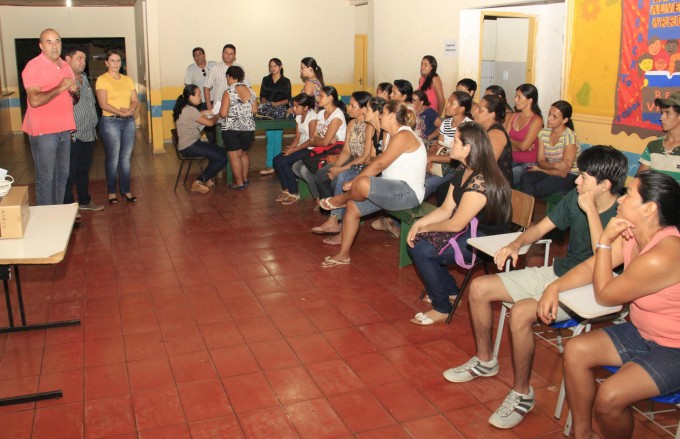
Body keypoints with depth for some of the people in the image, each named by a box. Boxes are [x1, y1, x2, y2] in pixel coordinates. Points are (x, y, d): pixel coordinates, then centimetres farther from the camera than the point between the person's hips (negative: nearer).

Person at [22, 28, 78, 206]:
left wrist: (74, 90, 2)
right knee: (45, 178, -3)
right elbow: (34, 101, -21)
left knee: (62, 175, 13)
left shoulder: (65, 66, 13)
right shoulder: (33, 66, -10)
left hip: (64, 129, 7)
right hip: (43, 131, -7)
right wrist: (60, 88, -19)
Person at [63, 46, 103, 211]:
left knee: (84, 169, 19)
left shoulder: (84, 79, 16)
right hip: (73, 136, -9)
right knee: (70, 172, -1)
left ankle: (84, 201, 31)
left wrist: (94, 123, 20)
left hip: (88, 134, 9)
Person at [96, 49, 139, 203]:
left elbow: (135, 101, 9)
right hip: (110, 121, -5)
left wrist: (130, 109, -12)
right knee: (113, 158, -1)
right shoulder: (102, 79, -4)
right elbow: (103, 104, -12)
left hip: (128, 121, 5)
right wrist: (121, 112, -20)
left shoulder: (127, 79, 12)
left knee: (126, 157, 7)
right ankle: (112, 192, 9)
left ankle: (126, 190, 15)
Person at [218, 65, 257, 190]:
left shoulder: (228, 92, -13)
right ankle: (245, 179, 29)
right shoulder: (250, 90, 2)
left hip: (232, 129, -5)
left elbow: (223, 113, -15)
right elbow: (254, 110, 6)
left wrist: (220, 110, 6)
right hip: (249, 128, 5)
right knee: (244, 154, 21)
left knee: (234, 156, 5)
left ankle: (239, 183, 9)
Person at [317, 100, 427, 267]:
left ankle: (341, 199, 2)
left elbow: (379, 164, -18)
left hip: (408, 192, -11)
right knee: (353, 207, 0)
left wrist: (354, 181, -11)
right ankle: (343, 254, 7)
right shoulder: (396, 135, 18)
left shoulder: (403, 135, -15)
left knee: (363, 184, -33)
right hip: (393, 190, 11)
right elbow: (379, 161, 9)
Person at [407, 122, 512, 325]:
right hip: (468, 230, 10)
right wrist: (419, 224, -8)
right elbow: (445, 209, 6)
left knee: (423, 251, -19)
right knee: (415, 241, 2)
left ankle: (442, 309, 0)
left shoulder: (480, 182, -27)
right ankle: (451, 291, 16)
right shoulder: (462, 171, 3)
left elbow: (456, 224, -22)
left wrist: (425, 228, -7)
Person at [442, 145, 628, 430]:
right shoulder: (576, 197, -1)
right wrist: (517, 244, -10)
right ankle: (485, 360, 20)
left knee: (521, 312, -34)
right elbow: (541, 227, 10)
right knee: (479, 287, 0)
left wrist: (591, 210, -32)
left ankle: (522, 394, -13)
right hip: (555, 273, 8)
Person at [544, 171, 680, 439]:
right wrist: (555, 287, -11)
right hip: (644, 333, 9)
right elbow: (590, 267, 5)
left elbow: (604, 295, -20)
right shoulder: (632, 234, -5)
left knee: (609, 398, -23)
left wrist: (605, 241, -19)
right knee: (576, 351, -1)